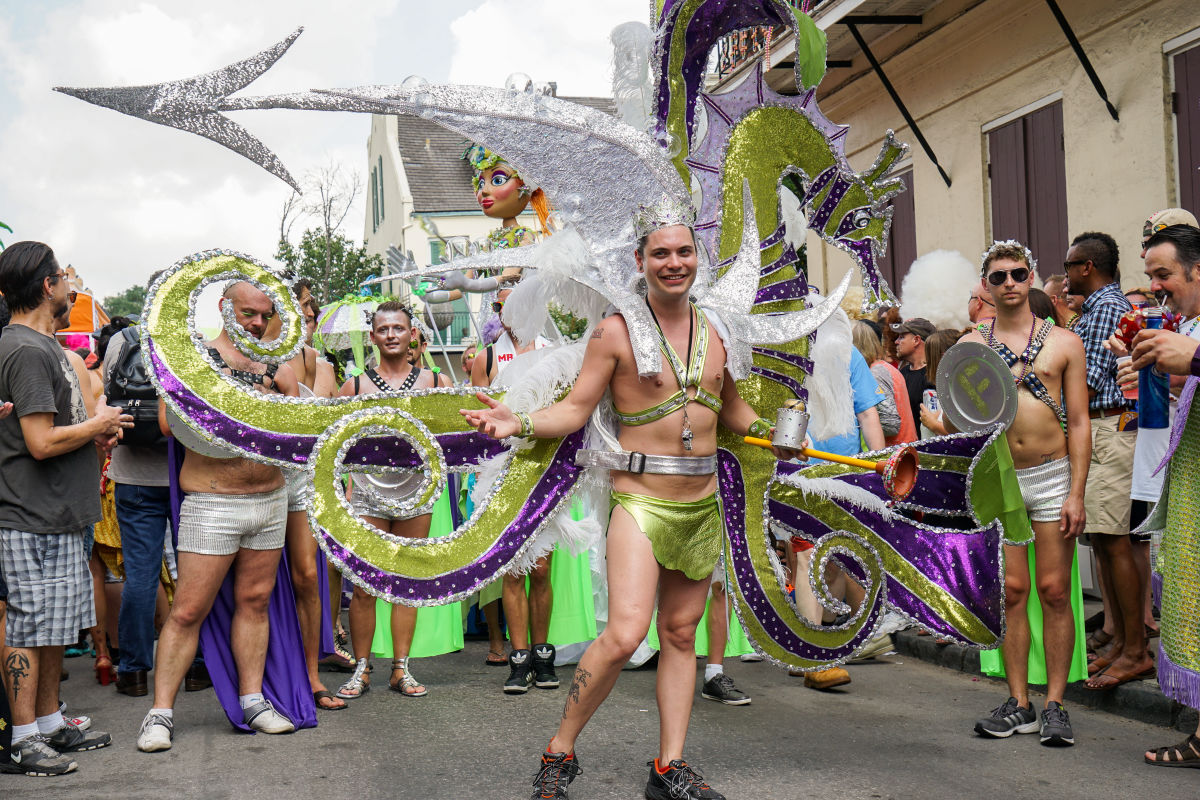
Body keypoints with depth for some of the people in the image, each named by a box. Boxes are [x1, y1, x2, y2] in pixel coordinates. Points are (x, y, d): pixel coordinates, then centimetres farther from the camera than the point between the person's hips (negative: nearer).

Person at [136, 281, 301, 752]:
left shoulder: (277, 368, 10)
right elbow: (169, 422, -14)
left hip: (271, 500, 5)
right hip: (212, 502, -5)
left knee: (254, 601, 12)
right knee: (188, 610, -4)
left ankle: (252, 700, 21)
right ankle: (161, 713, 4)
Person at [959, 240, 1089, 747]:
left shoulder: (1064, 342, 3)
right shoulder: (971, 346, 6)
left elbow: (1078, 423, 2)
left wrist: (1076, 493, -5)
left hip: (1053, 476, -1)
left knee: (1054, 592, -1)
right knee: (1011, 591, 2)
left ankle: (1055, 705, 7)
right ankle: (1019, 705, 10)